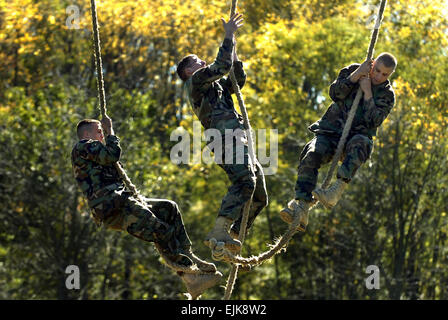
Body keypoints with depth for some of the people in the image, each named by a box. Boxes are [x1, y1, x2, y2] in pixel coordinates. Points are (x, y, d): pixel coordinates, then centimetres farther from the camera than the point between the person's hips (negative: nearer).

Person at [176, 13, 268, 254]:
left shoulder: (214, 87, 34)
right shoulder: (195, 80, 8)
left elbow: (238, 79, 39)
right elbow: (222, 66, -6)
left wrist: (233, 48, 32)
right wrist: (228, 36, 3)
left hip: (239, 141, 10)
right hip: (227, 140, -10)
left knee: (259, 197, 5)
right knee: (245, 182, -32)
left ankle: (232, 236, 0)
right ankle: (219, 232, -42)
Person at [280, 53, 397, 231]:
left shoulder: (386, 95, 4)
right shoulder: (352, 71, 9)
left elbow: (373, 121, -11)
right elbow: (335, 93, -7)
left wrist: (367, 92, -14)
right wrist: (357, 74, -15)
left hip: (357, 135, -1)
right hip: (331, 131, 2)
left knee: (358, 145, -40)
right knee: (311, 155, -29)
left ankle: (335, 192, -51)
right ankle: (301, 208, -38)